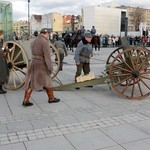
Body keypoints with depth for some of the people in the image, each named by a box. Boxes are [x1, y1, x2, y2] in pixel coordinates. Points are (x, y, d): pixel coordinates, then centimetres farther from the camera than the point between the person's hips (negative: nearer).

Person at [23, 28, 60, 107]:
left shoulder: (34, 41, 11)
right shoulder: (45, 42, -15)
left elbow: (33, 53, 14)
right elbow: (47, 56, -19)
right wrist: (50, 68, -15)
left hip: (33, 62, 7)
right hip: (42, 63, -7)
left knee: (31, 82, 7)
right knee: (47, 81, 10)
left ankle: (26, 100, 6)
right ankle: (51, 98, 25)